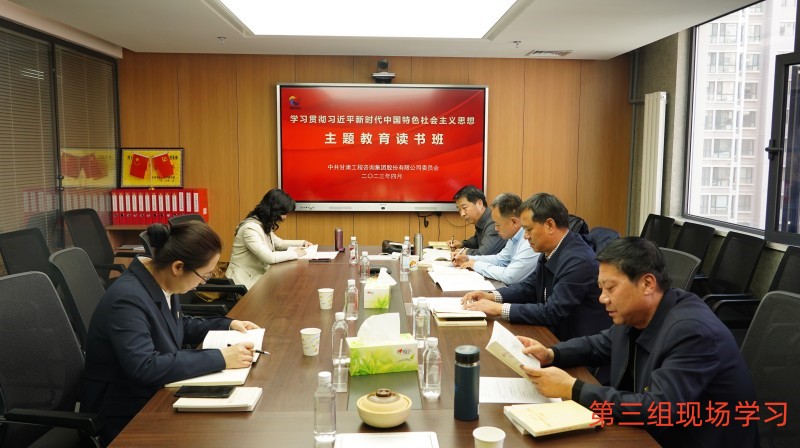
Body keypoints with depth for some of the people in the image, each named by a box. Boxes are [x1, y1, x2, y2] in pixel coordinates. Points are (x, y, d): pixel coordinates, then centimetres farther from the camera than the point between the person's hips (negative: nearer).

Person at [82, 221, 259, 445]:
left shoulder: (161, 282, -2)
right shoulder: (127, 299, -27)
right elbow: (146, 368, -35)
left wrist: (227, 324, 6)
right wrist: (220, 358, -33)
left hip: (154, 395, 8)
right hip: (126, 415, -8)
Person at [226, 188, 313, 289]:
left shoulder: (265, 226, 7)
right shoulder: (250, 228, -23)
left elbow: (278, 243, 25)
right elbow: (269, 257, -30)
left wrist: (302, 243, 14)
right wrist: (295, 253, -17)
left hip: (259, 276, 9)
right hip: (246, 283, -9)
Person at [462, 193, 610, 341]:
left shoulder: (578, 261, -24)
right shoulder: (550, 251, 1)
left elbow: (552, 312, -25)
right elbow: (530, 286, 12)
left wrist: (499, 309, -22)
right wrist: (492, 296, -3)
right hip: (555, 333, 7)